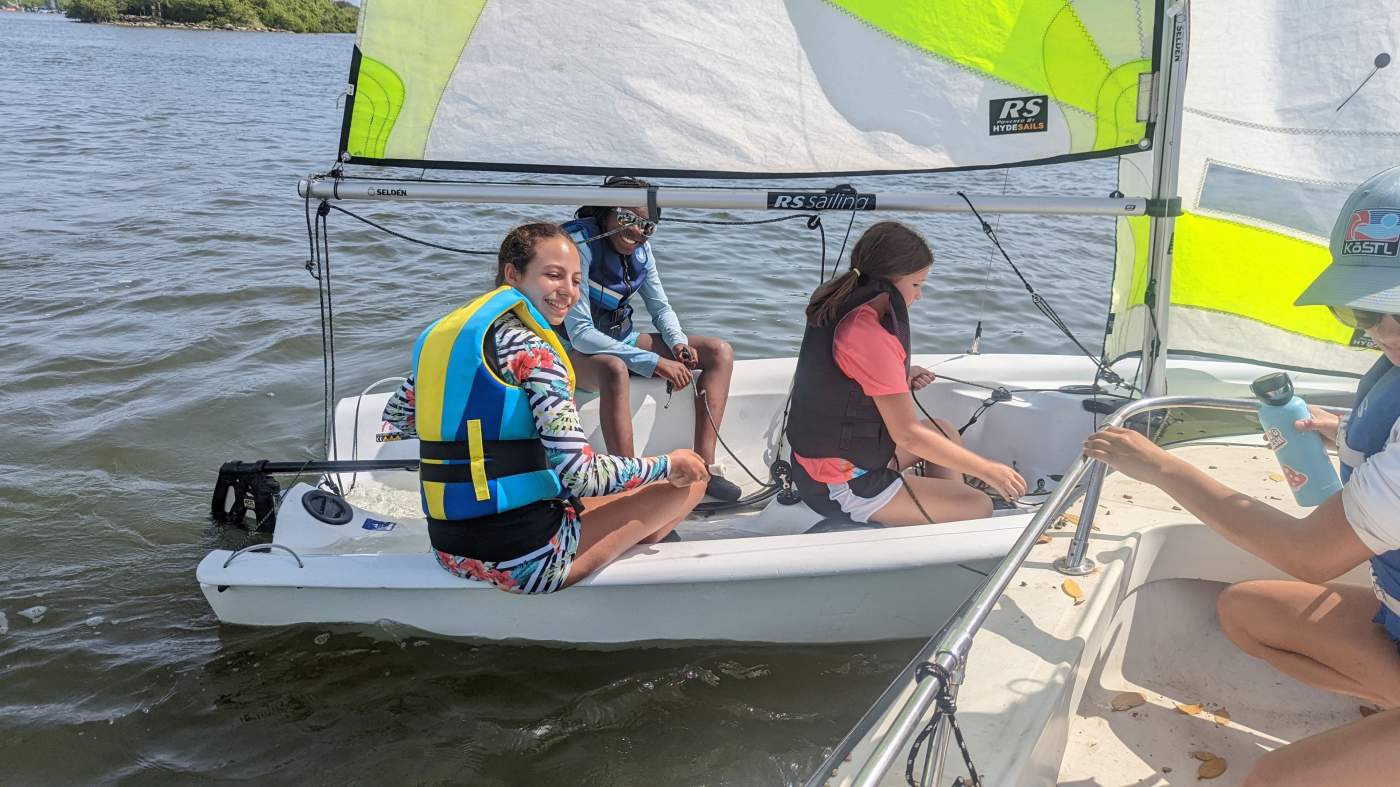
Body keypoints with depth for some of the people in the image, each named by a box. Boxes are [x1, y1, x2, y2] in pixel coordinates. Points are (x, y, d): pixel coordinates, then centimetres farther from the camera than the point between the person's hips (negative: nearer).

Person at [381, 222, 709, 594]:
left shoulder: (444, 333, 6)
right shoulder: (529, 347, -18)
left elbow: (396, 415, 20)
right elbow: (583, 476, -23)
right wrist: (669, 466, -8)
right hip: (523, 562, -9)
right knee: (691, 477, 4)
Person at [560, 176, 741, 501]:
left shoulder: (640, 248, -2)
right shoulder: (581, 243, -22)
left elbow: (661, 307, 9)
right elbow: (580, 331, -28)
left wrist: (678, 343, -15)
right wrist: (653, 362, -31)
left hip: (621, 340, 8)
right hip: (577, 351, -7)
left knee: (720, 351, -5)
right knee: (616, 368, -43)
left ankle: (704, 465, -13)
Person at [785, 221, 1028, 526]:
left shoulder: (839, 307, 1)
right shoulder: (873, 338, -27)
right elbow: (908, 434, -24)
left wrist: (901, 379, 0)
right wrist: (989, 471, -16)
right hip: (841, 489, -10)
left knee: (944, 430, 24)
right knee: (978, 508, -5)